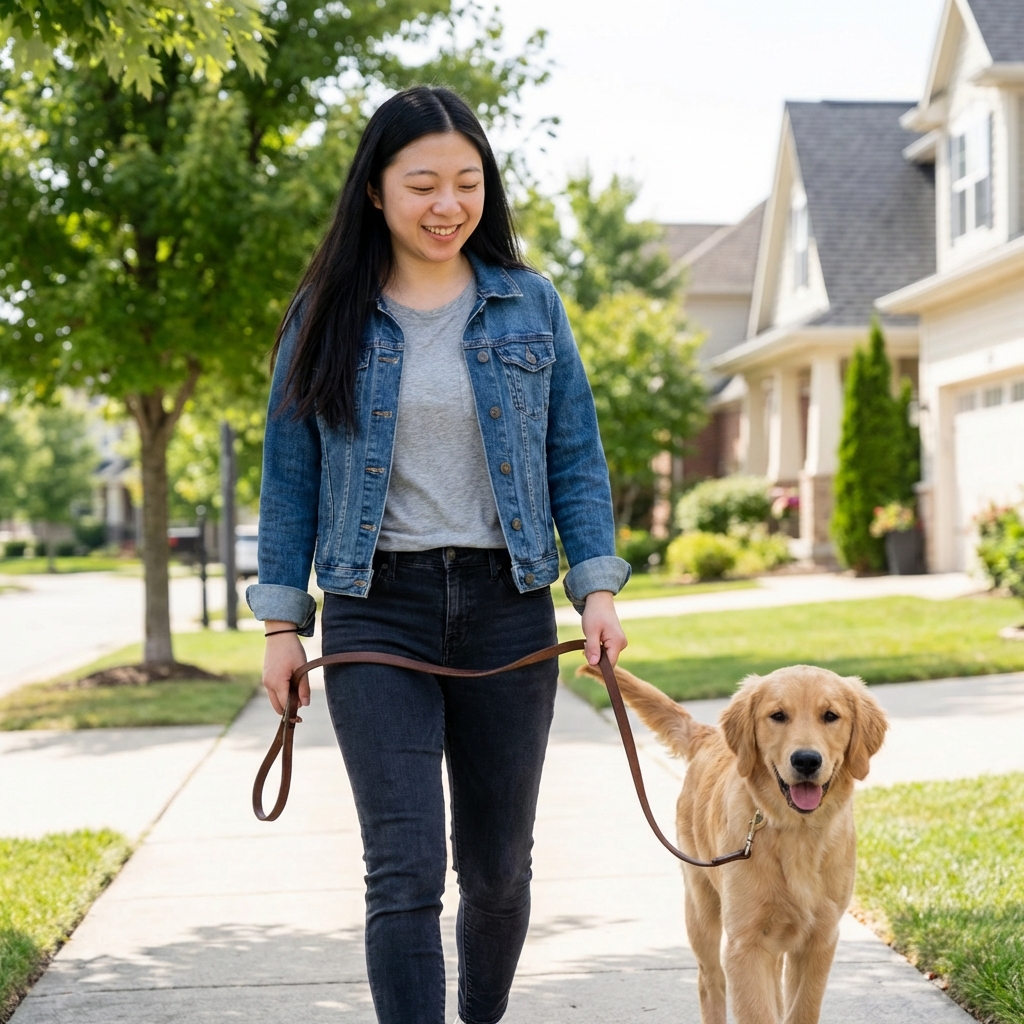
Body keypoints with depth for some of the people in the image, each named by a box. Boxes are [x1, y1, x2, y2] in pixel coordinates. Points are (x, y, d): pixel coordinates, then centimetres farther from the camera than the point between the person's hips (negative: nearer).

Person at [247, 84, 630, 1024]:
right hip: (378, 611, -2)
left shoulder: (531, 306, 7)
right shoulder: (328, 316, 4)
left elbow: (576, 461, 8)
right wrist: (282, 622, 3)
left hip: (506, 606, 2)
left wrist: (598, 587, -4)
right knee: (405, 874, -9)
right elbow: (290, 477, 6)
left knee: (498, 866, 11)